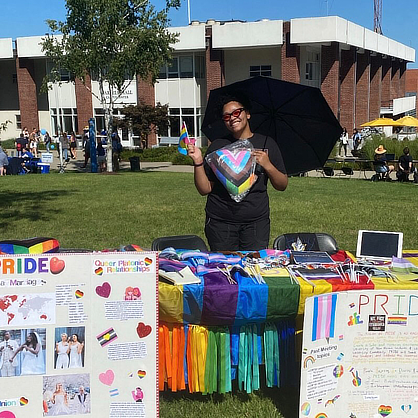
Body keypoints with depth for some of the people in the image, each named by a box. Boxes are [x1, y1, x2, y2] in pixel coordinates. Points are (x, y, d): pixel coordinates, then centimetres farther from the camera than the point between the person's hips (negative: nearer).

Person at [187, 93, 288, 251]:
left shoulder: (266, 143, 7)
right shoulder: (217, 146, 6)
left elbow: (282, 185, 6)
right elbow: (205, 189, 3)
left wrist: (268, 166, -10)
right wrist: (198, 163, -10)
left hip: (256, 221, 0)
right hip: (220, 222, 0)